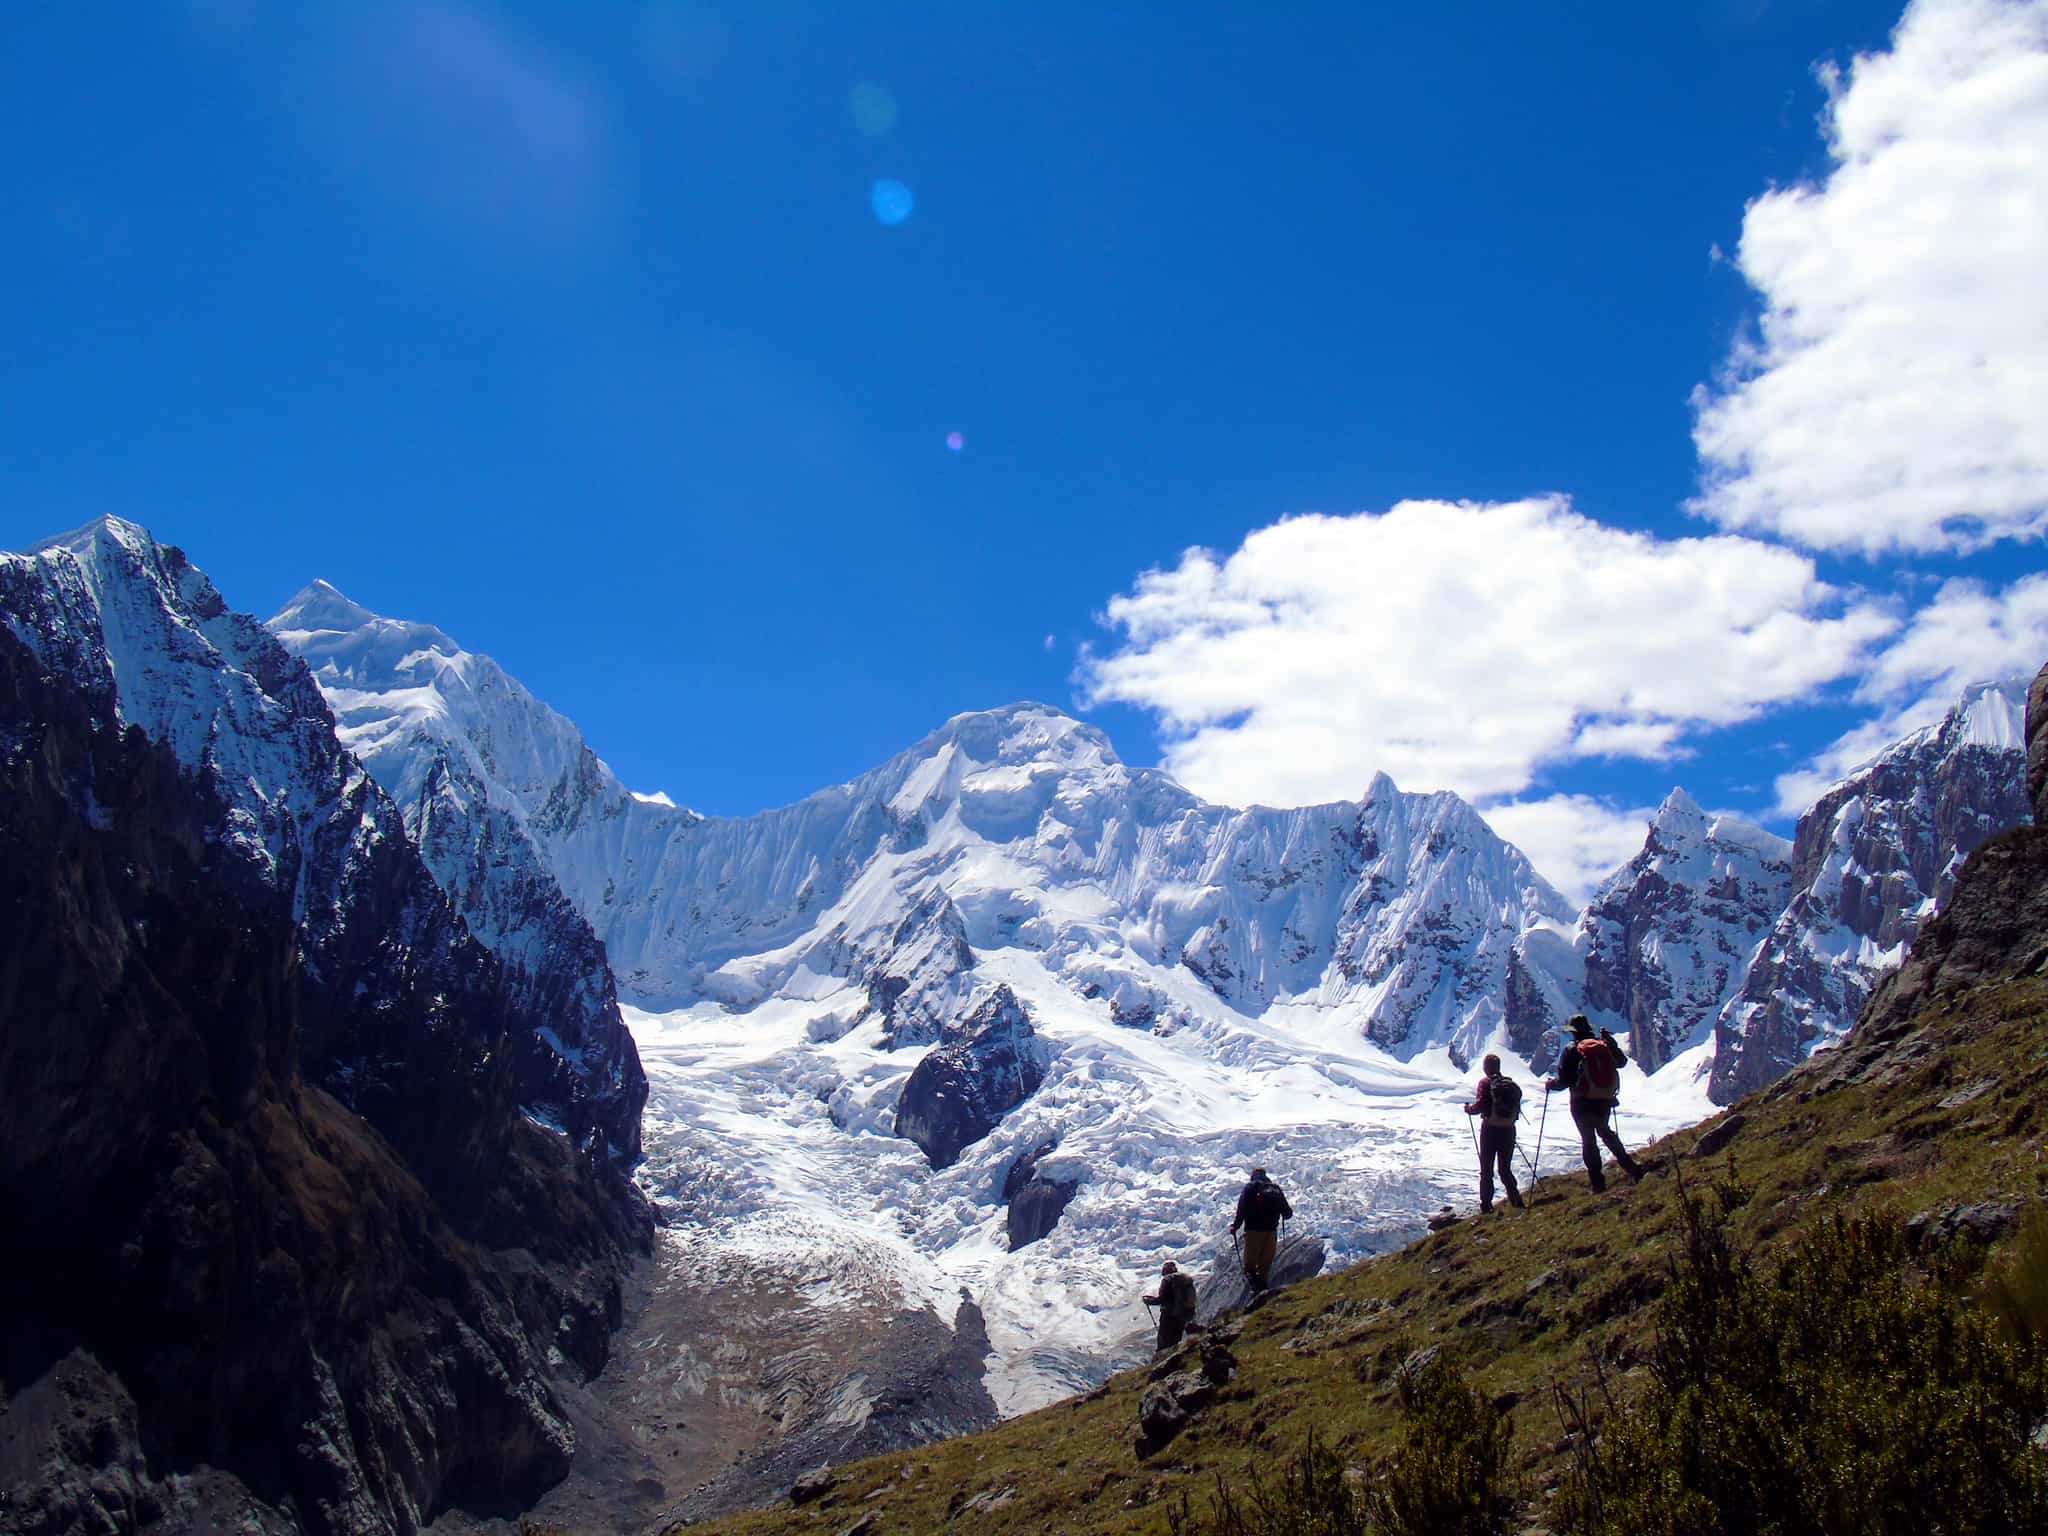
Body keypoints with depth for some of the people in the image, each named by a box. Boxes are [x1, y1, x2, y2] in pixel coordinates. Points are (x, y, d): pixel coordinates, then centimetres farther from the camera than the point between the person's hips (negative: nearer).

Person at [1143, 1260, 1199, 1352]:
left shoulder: (1167, 1279, -11)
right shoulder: (1187, 1279, 10)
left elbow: (1162, 1298, -17)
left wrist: (1149, 1301, -2)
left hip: (1170, 1316, -7)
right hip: (1185, 1316, 7)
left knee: (1163, 1344, -1)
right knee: (1174, 1344, 18)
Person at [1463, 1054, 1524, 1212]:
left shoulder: (1485, 1082, -10)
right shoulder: (1511, 1083, 3)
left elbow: (1480, 1105, -17)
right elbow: (1517, 1107, 4)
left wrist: (1469, 1109, 3)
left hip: (1490, 1129, -4)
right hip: (1508, 1130, 4)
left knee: (1486, 1171, 6)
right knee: (1506, 1169, 18)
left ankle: (1486, 1205, 4)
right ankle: (1516, 1200, 6)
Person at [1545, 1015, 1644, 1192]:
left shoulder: (1572, 1049, -13)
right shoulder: (1605, 1044, 0)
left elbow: (1564, 1080, -12)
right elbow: (1622, 1062, 19)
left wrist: (1550, 1084, 8)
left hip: (1582, 1102, -5)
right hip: (1605, 1099, 5)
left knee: (1588, 1140, 5)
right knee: (1605, 1132, 26)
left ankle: (1598, 1182, 1)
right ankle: (1630, 1167, 21)